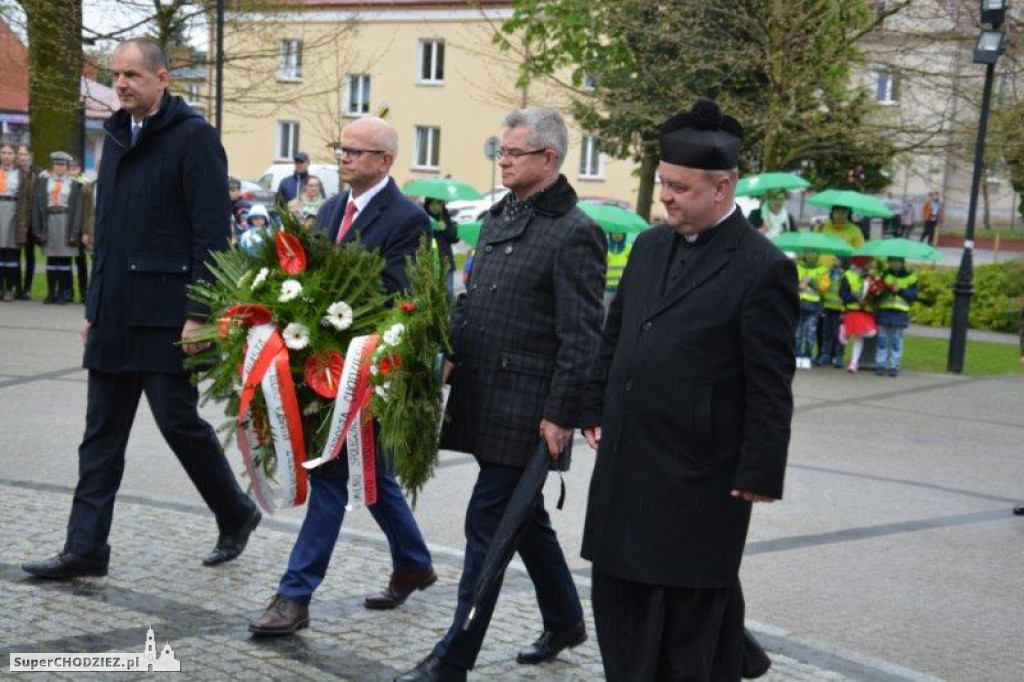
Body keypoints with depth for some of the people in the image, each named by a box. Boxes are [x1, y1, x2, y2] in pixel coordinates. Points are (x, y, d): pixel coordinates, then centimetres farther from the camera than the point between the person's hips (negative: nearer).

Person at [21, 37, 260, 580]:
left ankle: (236, 516, 22)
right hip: (115, 316, 8)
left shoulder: (193, 137, -9)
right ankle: (86, 549, 12)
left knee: (179, 422, 0)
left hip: (166, 316, -7)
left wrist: (198, 314, -18)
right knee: (101, 434, 7)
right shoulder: (117, 136, 15)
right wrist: (94, 307, 18)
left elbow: (211, 234, -14)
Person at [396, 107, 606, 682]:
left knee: (488, 521, -4)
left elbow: (581, 337, -15)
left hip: (527, 410, -8)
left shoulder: (574, 233, -13)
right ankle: (565, 621, 37)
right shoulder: (498, 218, 13)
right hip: (485, 398, 9)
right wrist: (452, 352, 9)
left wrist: (560, 415, -17)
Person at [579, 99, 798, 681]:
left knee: (687, 607, 4)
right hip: (626, 465, 7)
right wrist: (597, 410, 15)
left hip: (697, 478, -7)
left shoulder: (763, 268, -13)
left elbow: (771, 387, -14)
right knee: (617, 591, 15)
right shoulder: (651, 245, 9)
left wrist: (760, 473, -14)